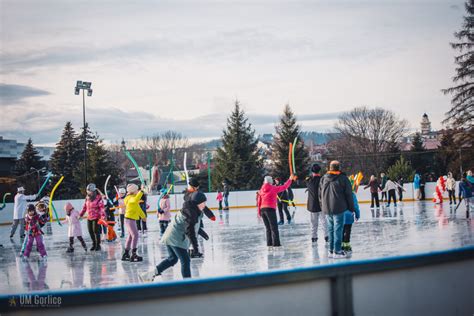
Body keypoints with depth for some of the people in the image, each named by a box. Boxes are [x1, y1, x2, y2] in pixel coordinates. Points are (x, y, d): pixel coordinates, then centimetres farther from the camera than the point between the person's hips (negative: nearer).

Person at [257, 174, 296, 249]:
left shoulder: (261, 190, 13)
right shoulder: (274, 188, 1)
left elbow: (259, 202, 11)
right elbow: (284, 187, 5)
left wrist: (259, 212, 14)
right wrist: (290, 179, 18)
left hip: (262, 209, 5)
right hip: (270, 209, -5)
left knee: (268, 228, 13)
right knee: (274, 228, -3)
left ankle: (269, 244, 11)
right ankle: (276, 244, -8)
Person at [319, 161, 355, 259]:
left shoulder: (323, 179, 7)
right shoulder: (343, 179, -8)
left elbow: (320, 194, 13)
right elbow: (348, 195, -5)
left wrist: (323, 206, 22)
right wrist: (351, 208, 5)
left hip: (327, 209, 5)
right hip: (339, 208, -5)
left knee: (330, 229, 14)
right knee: (338, 229, -1)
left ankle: (331, 250, 17)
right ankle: (337, 251, 0)